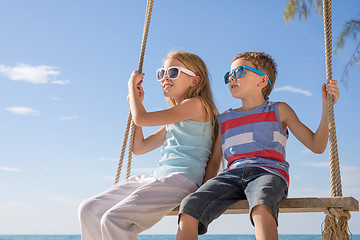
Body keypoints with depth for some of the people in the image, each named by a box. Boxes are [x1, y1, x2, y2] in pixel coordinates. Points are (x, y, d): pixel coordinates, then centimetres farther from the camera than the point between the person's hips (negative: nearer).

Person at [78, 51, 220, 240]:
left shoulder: (196, 104, -4)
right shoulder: (173, 121, 25)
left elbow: (141, 119, -9)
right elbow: (138, 147, 28)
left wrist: (132, 85, 8)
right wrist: (136, 103, 26)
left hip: (179, 181, -9)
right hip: (157, 179, 9)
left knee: (113, 219, -26)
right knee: (89, 210, 0)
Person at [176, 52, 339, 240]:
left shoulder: (278, 111, 17)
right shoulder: (223, 120, 25)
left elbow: (317, 146, 11)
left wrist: (326, 106, 1)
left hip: (268, 173, -3)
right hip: (232, 174, 3)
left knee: (261, 208, -40)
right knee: (189, 209, -26)